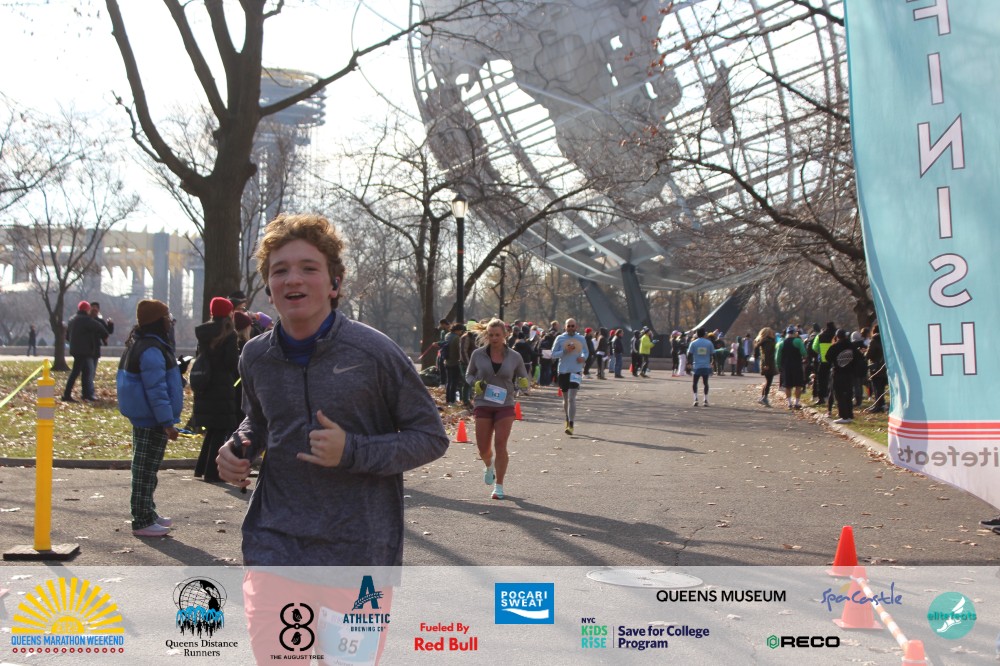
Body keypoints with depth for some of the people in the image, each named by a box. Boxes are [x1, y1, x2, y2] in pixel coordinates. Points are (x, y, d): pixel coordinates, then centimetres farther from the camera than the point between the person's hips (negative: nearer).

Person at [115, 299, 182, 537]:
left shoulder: (140, 345, 13)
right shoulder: (151, 350, -21)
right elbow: (156, 390, -23)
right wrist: (168, 423, -22)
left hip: (143, 418, 11)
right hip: (152, 421, -11)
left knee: (145, 469, 18)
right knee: (146, 470, -4)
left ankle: (147, 513, 29)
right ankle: (142, 521, 2)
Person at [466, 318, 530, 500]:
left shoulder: (514, 357, 0)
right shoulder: (478, 355, -1)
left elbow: (523, 379, 10)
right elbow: (468, 375, 12)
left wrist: (523, 383, -15)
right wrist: (476, 383, -10)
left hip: (505, 405, -1)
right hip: (483, 405, 1)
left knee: (500, 446, -7)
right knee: (483, 447, 2)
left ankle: (499, 486, 6)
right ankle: (489, 466, 39)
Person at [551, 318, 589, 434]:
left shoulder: (581, 339, 6)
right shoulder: (560, 339, 2)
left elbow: (586, 352, 21)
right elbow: (553, 354, 0)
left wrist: (584, 358, -1)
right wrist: (565, 351, -15)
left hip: (576, 371, -1)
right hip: (563, 372, 1)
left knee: (571, 398, -14)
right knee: (565, 398, 13)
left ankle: (571, 425, -14)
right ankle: (568, 419, 36)